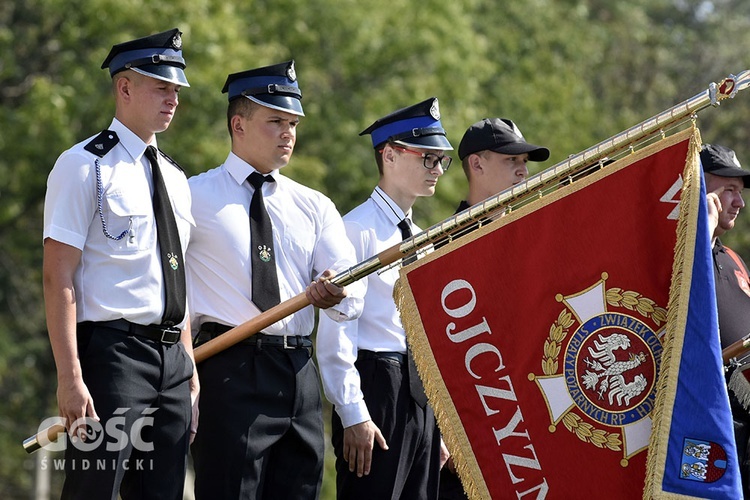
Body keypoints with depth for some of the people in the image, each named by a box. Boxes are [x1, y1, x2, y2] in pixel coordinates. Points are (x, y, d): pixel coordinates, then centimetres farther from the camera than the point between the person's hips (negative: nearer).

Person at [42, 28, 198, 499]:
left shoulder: (175, 178, 18)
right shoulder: (85, 166, -6)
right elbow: (59, 279, -11)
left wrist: (189, 366, 16)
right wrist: (70, 377, -18)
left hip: (171, 357, 7)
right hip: (113, 350, -7)